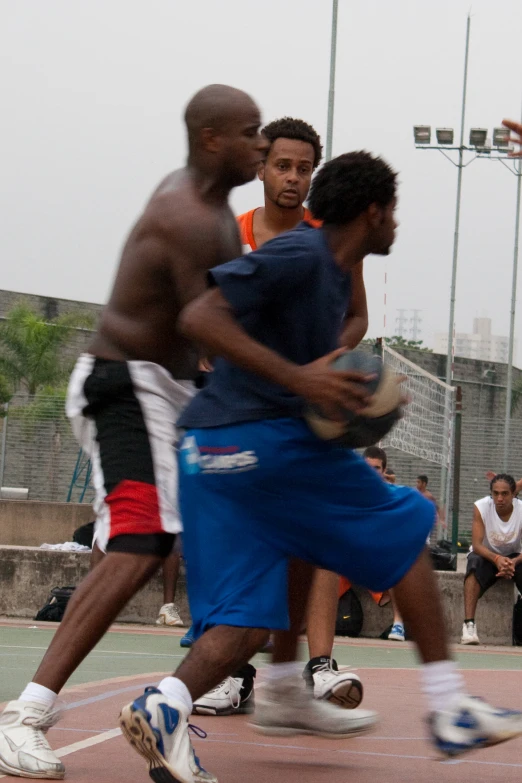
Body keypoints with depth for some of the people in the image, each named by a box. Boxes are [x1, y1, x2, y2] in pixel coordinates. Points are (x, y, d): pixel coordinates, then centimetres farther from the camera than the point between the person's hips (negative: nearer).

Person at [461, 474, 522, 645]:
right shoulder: (481, 507, -19)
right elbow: (477, 545, -24)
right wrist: (497, 559, -43)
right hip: (486, 555, -1)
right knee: (474, 565, -36)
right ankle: (469, 625, -44)